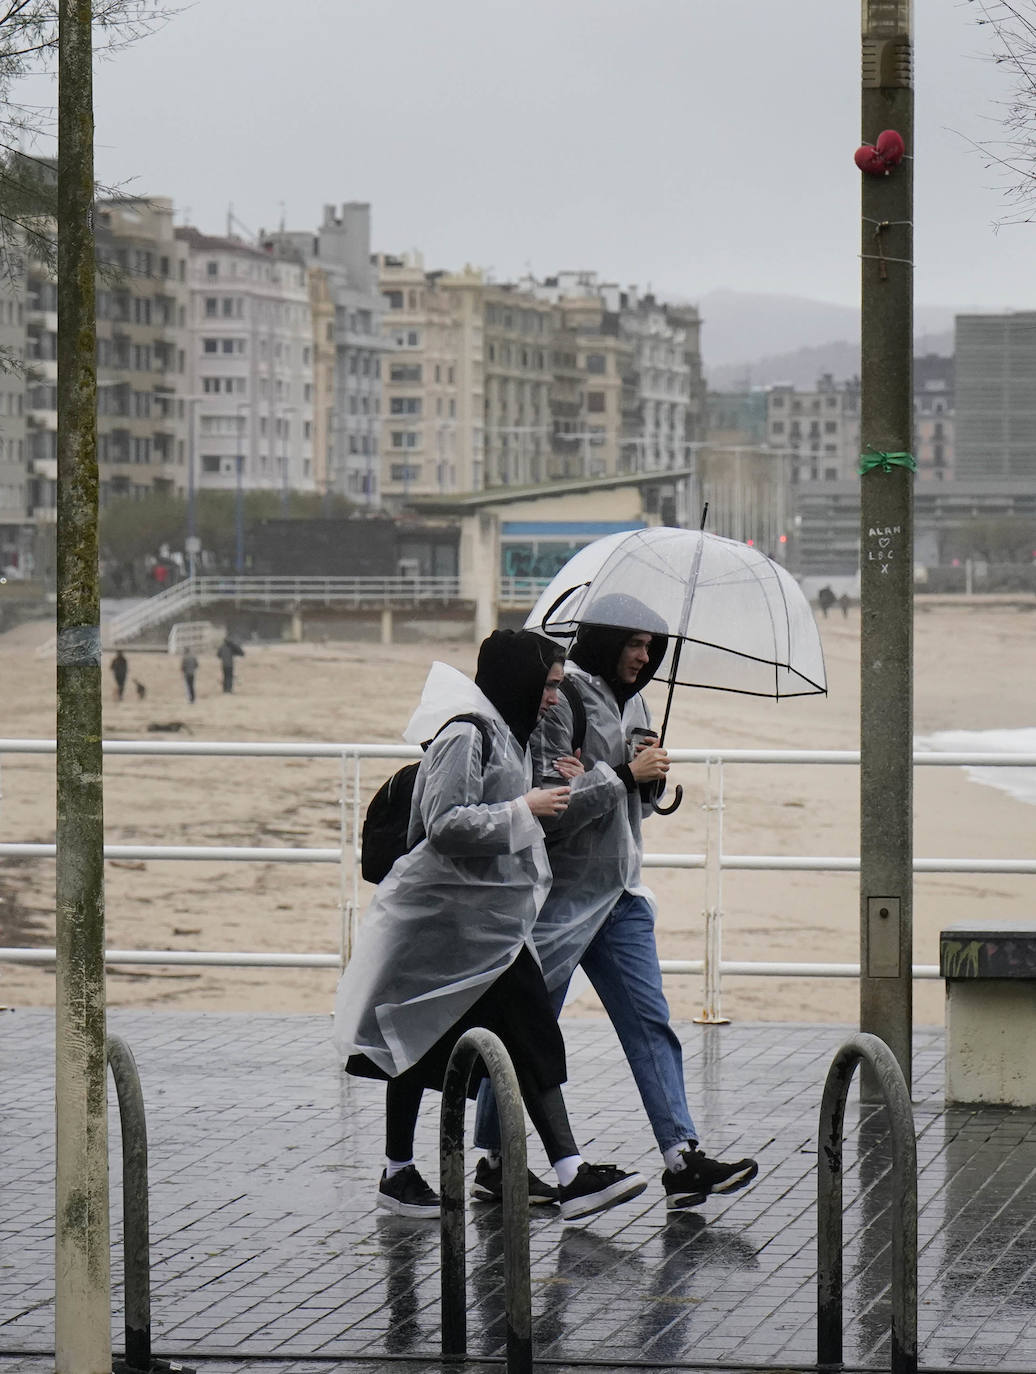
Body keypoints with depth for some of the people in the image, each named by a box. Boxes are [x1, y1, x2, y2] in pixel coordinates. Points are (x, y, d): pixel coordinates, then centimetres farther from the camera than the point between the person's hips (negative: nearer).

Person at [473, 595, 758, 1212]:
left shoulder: (632, 703, 14)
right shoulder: (561, 699, -12)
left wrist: (652, 778, -1)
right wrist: (625, 775, -16)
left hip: (620, 893, 8)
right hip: (561, 891, -8)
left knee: (651, 1023, 0)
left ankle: (683, 1158, -5)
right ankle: (494, 1161, 12)